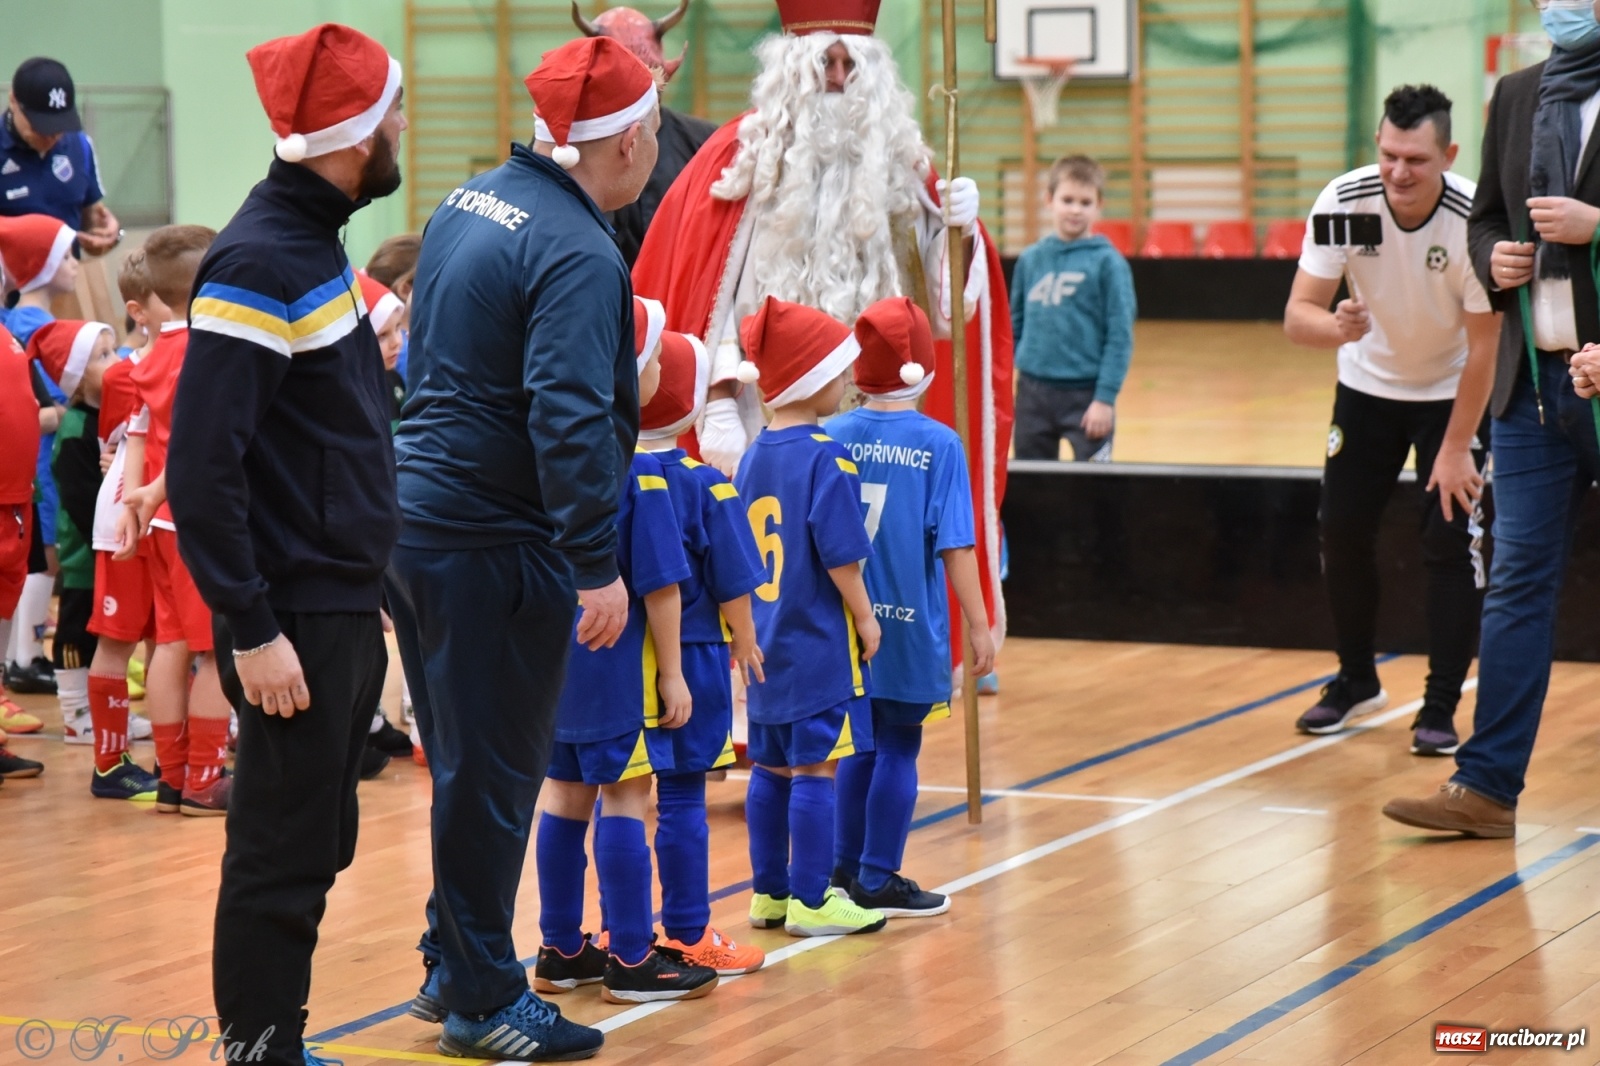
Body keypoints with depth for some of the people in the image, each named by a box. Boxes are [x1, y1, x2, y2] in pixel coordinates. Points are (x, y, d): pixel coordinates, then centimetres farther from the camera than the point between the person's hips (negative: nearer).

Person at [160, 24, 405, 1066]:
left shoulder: (316, 241, 12)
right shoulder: (259, 264, -17)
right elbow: (202, 467, -21)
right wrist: (252, 631, -22)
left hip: (346, 609, 9)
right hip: (296, 623, -9)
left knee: (316, 848, 15)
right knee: (282, 860, -2)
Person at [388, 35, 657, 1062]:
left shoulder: (471, 202, 10)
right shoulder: (577, 254, -19)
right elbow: (568, 419, -26)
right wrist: (599, 566, -24)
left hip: (416, 513, 9)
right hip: (493, 543, -9)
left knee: (468, 761, 20)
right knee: (496, 774, 1)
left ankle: (453, 966, 30)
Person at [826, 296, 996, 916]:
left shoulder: (831, 437, 0)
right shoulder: (938, 444, -10)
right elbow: (954, 545, -11)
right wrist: (978, 626, -4)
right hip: (909, 627, -4)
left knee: (862, 743, 17)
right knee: (898, 747, 5)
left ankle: (848, 868, 23)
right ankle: (879, 882, 8)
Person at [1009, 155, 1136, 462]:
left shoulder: (1108, 263, -6)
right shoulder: (1030, 260, 7)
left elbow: (1120, 336, -8)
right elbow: (1014, 326, 13)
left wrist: (1105, 398, -12)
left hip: (1085, 392, -4)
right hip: (1033, 391, 4)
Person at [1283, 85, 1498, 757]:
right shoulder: (1344, 202, -24)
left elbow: (1483, 346, -21)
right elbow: (1297, 315, -25)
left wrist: (1455, 447, -19)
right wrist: (1336, 327, -49)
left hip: (1453, 392, -3)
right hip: (1368, 384, 3)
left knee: (1451, 540, -10)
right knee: (1342, 530, 4)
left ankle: (1441, 707, 1)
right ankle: (1356, 681, 25)